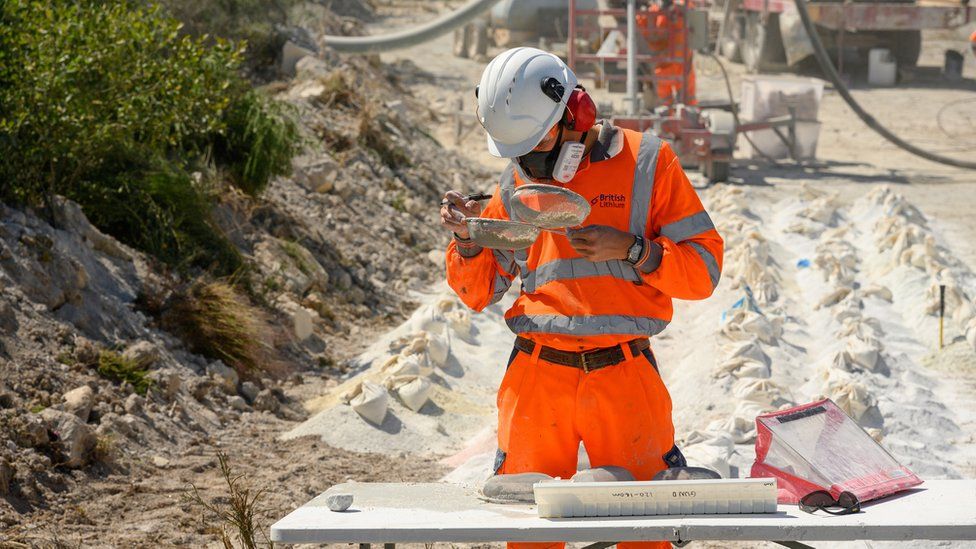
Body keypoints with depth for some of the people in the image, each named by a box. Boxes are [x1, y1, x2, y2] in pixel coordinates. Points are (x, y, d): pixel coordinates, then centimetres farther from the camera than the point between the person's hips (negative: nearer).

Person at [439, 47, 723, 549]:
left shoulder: (645, 162, 2)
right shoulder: (515, 185, 11)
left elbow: (703, 268, 0)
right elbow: (478, 293, 17)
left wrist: (630, 249, -14)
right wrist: (468, 239, -2)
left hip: (623, 377, -2)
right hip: (536, 376, 2)